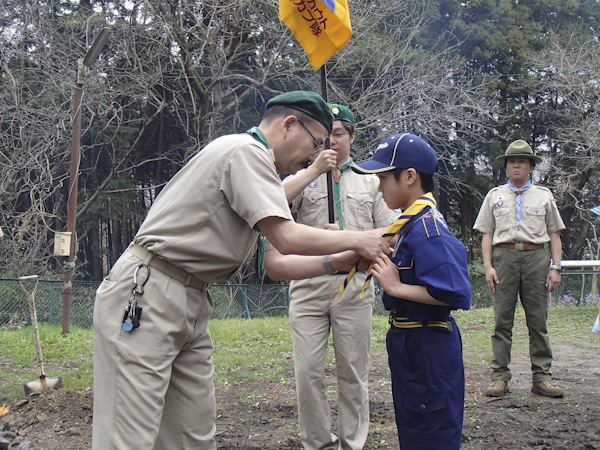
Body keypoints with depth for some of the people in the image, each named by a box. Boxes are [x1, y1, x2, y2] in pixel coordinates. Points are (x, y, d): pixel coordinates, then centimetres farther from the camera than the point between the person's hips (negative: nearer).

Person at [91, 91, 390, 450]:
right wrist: (356, 240, -5)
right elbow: (286, 239, -19)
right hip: (145, 298, -10)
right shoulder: (245, 150, -10)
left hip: (193, 302, 10)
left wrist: (341, 263, 16)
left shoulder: (253, 161, 21)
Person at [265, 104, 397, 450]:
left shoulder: (370, 179, 15)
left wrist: (348, 237, -9)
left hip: (354, 284, 0)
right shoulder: (303, 177, 13)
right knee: (308, 372, -2)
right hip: (308, 283, 0)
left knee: (354, 372, 4)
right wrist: (316, 169, -11)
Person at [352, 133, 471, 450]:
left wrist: (396, 287, -23)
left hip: (428, 349, -10)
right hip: (411, 343, 10)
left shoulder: (427, 227, -21)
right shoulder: (414, 222, 8)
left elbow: (453, 293, -29)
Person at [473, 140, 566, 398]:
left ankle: (541, 377, 5)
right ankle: (500, 377, 0)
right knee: (502, 319, -3)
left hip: (536, 257, 0)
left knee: (538, 319, 0)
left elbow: (554, 234, 13)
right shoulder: (495, 196, 16)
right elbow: (487, 234, 11)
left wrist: (556, 267, 2)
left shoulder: (544, 196, 16)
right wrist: (488, 266, -1)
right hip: (504, 256, 0)